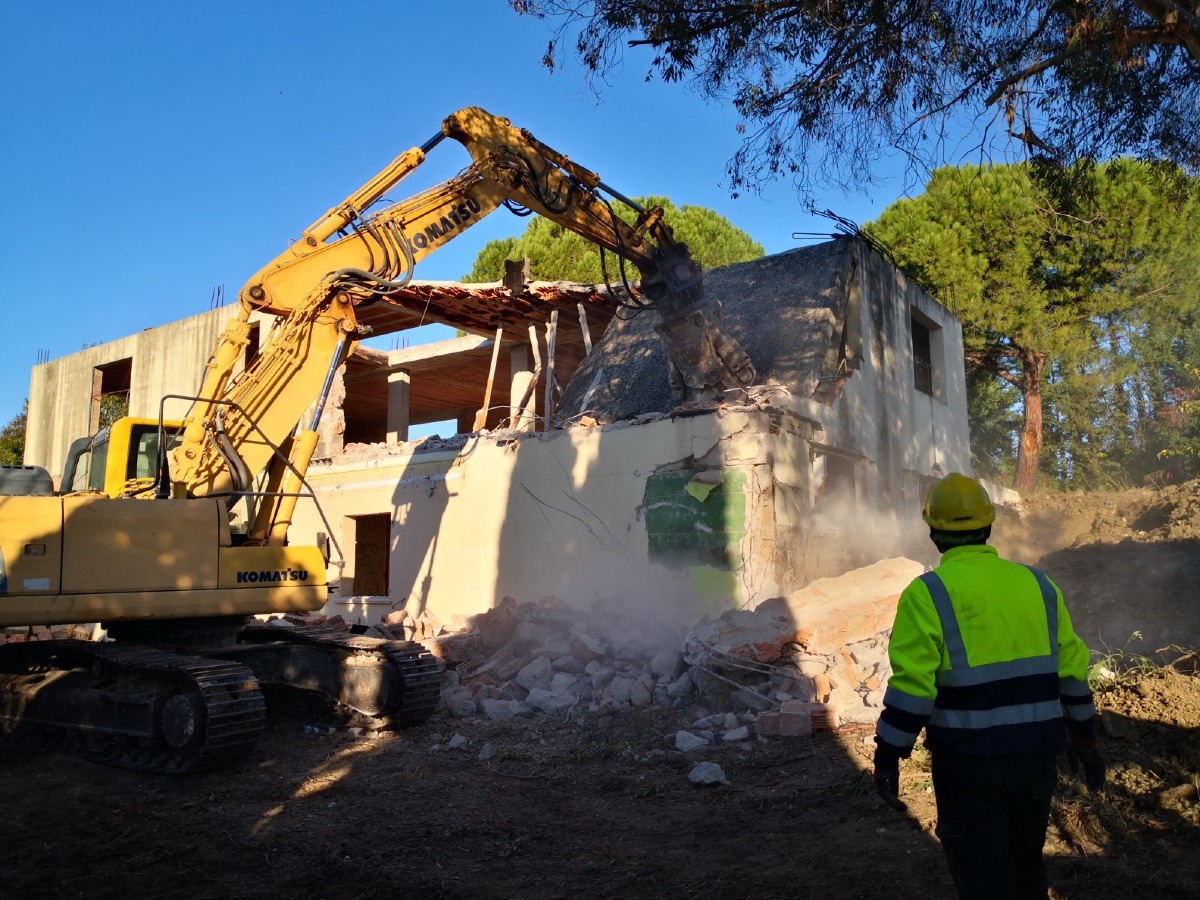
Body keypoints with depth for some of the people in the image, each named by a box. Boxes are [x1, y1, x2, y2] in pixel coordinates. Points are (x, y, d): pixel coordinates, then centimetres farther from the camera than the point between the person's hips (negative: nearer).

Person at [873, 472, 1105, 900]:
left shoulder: (927, 594, -13)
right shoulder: (1037, 584, 3)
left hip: (970, 764, -5)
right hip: (1037, 756, 5)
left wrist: (887, 756, -10)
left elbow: (911, 685, -18)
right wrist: (1084, 738, 20)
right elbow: (1072, 669, 9)